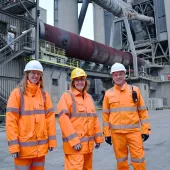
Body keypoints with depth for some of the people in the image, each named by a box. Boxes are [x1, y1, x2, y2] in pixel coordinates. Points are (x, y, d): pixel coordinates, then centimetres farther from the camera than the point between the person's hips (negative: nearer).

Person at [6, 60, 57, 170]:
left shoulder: (44, 94, 6)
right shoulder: (17, 93, -6)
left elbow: (50, 117, 5)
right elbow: (11, 120, -10)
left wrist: (52, 140, 1)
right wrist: (13, 145, -13)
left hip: (41, 146, 4)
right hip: (23, 146, -3)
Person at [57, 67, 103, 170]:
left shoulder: (89, 97, 14)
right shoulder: (67, 96, -8)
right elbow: (63, 118, -18)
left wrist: (98, 138, 14)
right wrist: (74, 141, -21)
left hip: (88, 143, 7)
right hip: (74, 144, -7)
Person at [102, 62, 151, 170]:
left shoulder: (134, 90, 3)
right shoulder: (108, 93, 3)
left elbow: (142, 111, 5)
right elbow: (106, 114, 6)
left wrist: (146, 129, 2)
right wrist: (107, 133, 4)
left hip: (134, 130, -1)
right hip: (116, 132, 1)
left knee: (138, 158, 3)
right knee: (121, 159, 12)